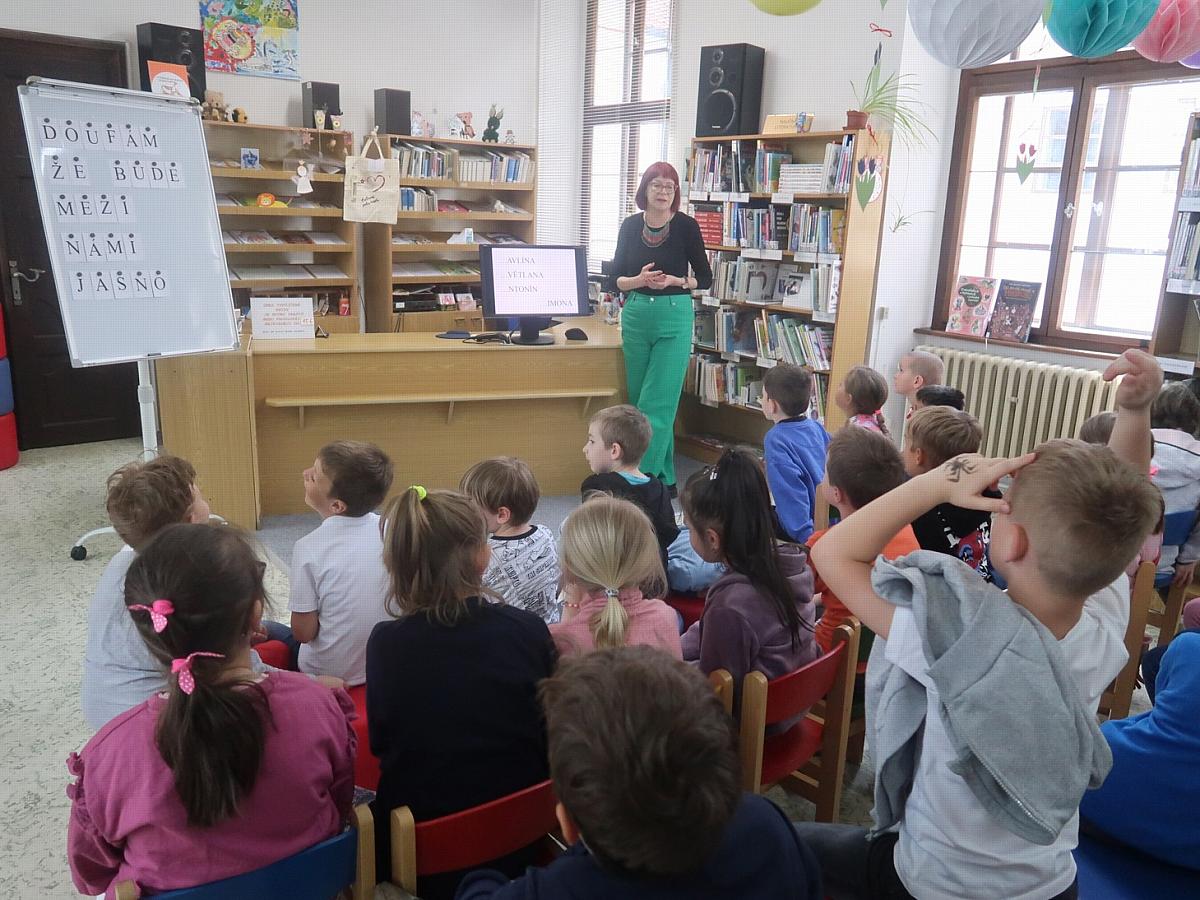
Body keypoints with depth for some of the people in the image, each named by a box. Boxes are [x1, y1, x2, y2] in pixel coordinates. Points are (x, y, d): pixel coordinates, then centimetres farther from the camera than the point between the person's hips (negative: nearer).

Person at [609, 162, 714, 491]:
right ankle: (663, 476, 21)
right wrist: (639, 280, -13)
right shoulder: (630, 226, 4)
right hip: (636, 316, 4)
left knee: (658, 402, -8)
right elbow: (616, 278, 7)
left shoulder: (686, 226, -3)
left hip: (674, 318, -4)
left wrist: (673, 281, -15)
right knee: (639, 398, 8)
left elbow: (705, 279, 2)